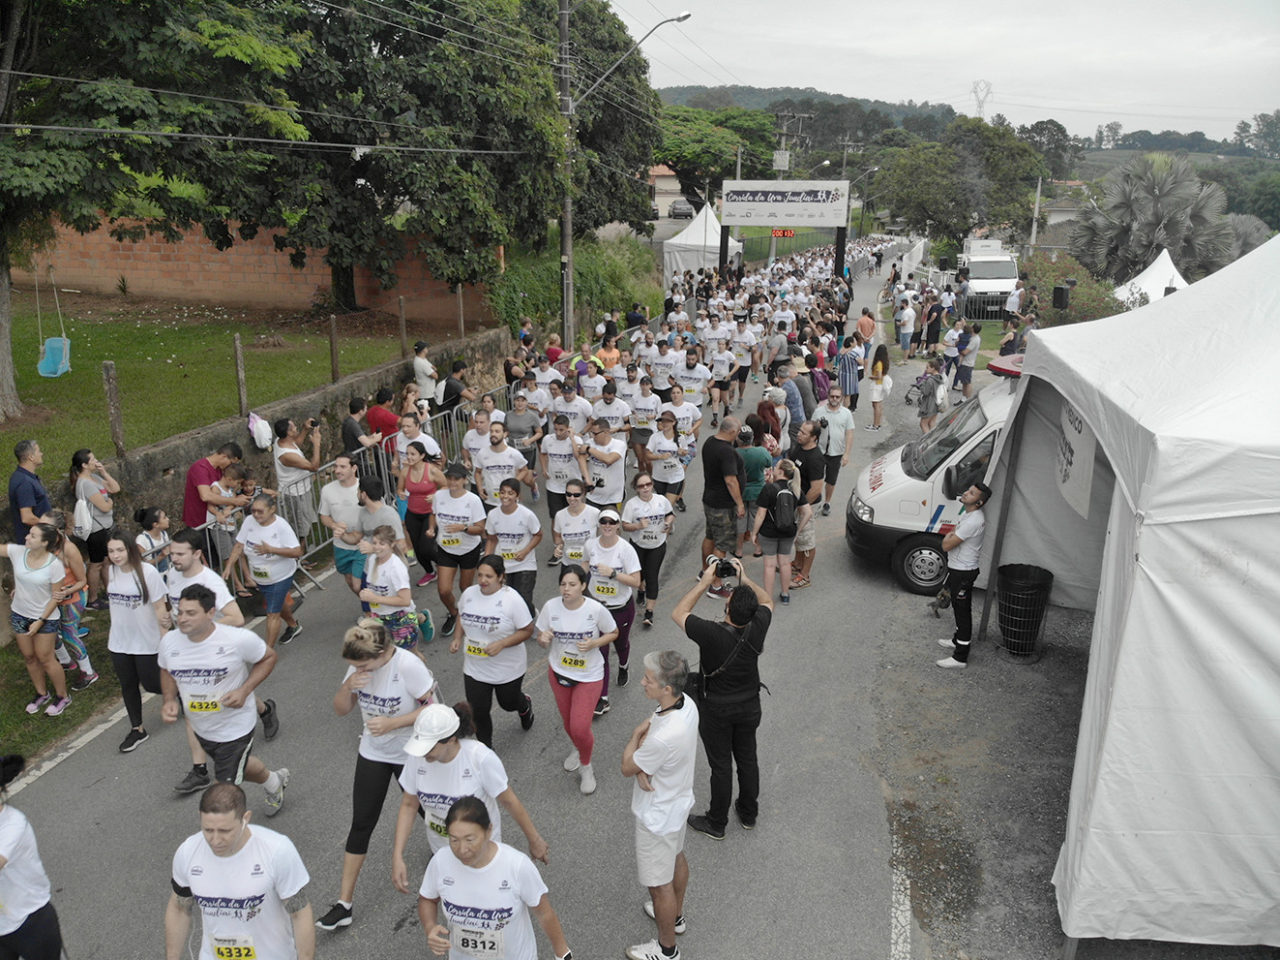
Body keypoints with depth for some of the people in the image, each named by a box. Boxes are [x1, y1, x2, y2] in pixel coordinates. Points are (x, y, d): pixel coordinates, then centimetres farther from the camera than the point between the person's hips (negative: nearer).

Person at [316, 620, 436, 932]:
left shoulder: (409, 666, -28)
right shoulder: (358, 667, -11)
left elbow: (430, 708, -21)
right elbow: (341, 710, -4)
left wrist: (391, 722, -31)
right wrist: (347, 687, -25)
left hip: (410, 755, -4)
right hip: (372, 753, 4)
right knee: (361, 824, 6)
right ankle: (345, 902, 15)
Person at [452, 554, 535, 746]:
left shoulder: (512, 599, -22)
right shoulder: (469, 593, -7)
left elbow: (527, 630, -17)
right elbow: (461, 616, 14)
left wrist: (501, 644, -28)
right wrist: (458, 638, -2)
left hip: (507, 669, -3)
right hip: (474, 668, 3)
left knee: (509, 704, 20)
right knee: (478, 711, 7)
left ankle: (525, 706, 57)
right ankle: (485, 747, 33)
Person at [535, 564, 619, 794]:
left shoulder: (596, 609, -21)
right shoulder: (551, 607, -15)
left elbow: (613, 633, -5)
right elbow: (542, 638, -3)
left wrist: (593, 643, -23)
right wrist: (543, 638, -28)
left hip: (589, 675, -3)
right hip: (558, 671, 3)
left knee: (580, 728, -6)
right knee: (567, 721, 21)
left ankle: (585, 766, 26)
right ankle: (578, 749, 55)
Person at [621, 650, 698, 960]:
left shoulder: (664, 737, -42)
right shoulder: (686, 704, -16)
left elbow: (627, 767, -23)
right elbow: (649, 725, -1)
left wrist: (636, 737, -6)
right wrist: (642, 767, -17)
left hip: (658, 816, -9)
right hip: (679, 799, 9)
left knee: (659, 884, 14)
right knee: (676, 857, 30)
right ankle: (675, 915, 56)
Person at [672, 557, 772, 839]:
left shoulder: (712, 634, -33)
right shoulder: (757, 629, -21)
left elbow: (678, 613, -18)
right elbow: (767, 600, 1)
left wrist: (704, 582, -18)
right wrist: (744, 578, -4)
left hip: (716, 710, -4)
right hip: (749, 706, 4)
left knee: (721, 765, 11)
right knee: (747, 759, 21)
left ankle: (716, 823, 29)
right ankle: (748, 814, 41)